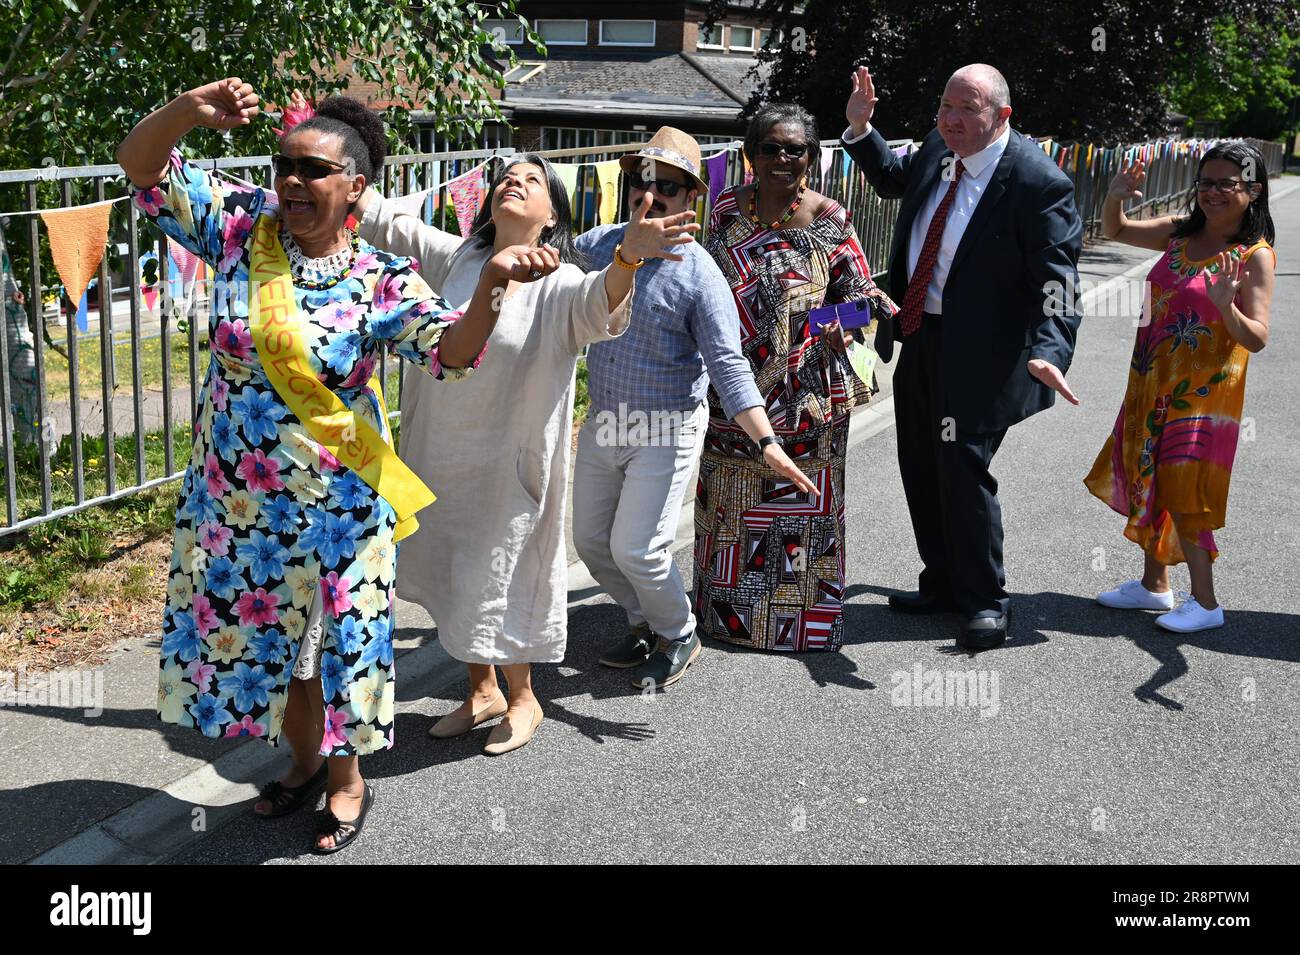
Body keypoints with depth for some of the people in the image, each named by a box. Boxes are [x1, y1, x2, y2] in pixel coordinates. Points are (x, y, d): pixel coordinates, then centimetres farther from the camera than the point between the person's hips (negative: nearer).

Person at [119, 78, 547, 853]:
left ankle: (348, 781, 34)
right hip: (233, 501, 4)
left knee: (334, 642, 9)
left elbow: (453, 353, -24)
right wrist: (189, 110, -29)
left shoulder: (382, 283, -12)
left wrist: (491, 286, -44)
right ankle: (305, 762, 44)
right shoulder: (242, 228, -4)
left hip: (331, 509, -4)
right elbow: (141, 167, -8)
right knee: (257, 639, 19)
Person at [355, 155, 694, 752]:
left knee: (492, 588, 7)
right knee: (447, 579, 19)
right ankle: (482, 692, 42)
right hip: (439, 461, 6)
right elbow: (381, 218, 1)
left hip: (507, 467, -5)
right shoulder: (455, 259, 0)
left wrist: (629, 256, -57)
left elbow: (601, 307, -35)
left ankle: (522, 700, 33)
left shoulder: (559, 285, -14)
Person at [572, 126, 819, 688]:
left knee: (635, 548, -7)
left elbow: (728, 366, -18)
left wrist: (767, 444, -27)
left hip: (666, 431, -6)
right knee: (590, 541, 14)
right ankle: (645, 625, 39)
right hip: (602, 424, 6)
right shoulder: (597, 246, 0)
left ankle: (678, 638, 23)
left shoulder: (698, 274, -15)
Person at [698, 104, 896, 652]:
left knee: (801, 503, 7)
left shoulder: (830, 222, -5)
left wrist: (848, 322, -21)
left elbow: (859, 290, 0)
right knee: (728, 500, 12)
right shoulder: (728, 210, 2)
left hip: (805, 395, -3)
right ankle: (727, 608, 30)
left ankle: (799, 616, 23)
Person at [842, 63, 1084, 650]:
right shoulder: (939, 148, 3)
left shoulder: (1037, 182, -19)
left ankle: (986, 601, 12)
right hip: (919, 338, 8)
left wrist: (1048, 351, -38)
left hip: (977, 353, -8)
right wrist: (861, 129, 11)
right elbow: (894, 179, 26)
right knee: (920, 467, 15)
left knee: (963, 469, -6)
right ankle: (942, 585, 32)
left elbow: (1056, 278, -22)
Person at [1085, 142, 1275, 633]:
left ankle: (1205, 602, 6)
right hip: (1152, 383, 7)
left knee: (1182, 491, -7)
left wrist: (1226, 307, -37)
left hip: (1202, 393, -7)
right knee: (1146, 480, 14)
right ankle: (1154, 584, 30)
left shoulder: (1255, 256, -13)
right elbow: (1116, 231, 16)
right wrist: (1115, 197, -5)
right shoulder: (1180, 231, 4)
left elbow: (1257, 339, -18)